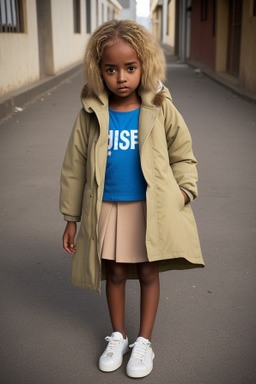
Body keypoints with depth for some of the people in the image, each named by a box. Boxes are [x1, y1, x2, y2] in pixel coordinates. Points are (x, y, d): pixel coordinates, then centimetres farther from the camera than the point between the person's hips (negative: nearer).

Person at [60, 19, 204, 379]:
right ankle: (118, 336, 36)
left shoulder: (160, 110, -7)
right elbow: (75, 168, 2)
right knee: (114, 272, 14)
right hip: (107, 208, 1)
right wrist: (71, 218, 4)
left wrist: (184, 190, -9)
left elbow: (182, 155, 6)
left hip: (151, 209, -1)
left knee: (148, 273, 11)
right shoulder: (91, 114, -5)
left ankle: (144, 341, 31)